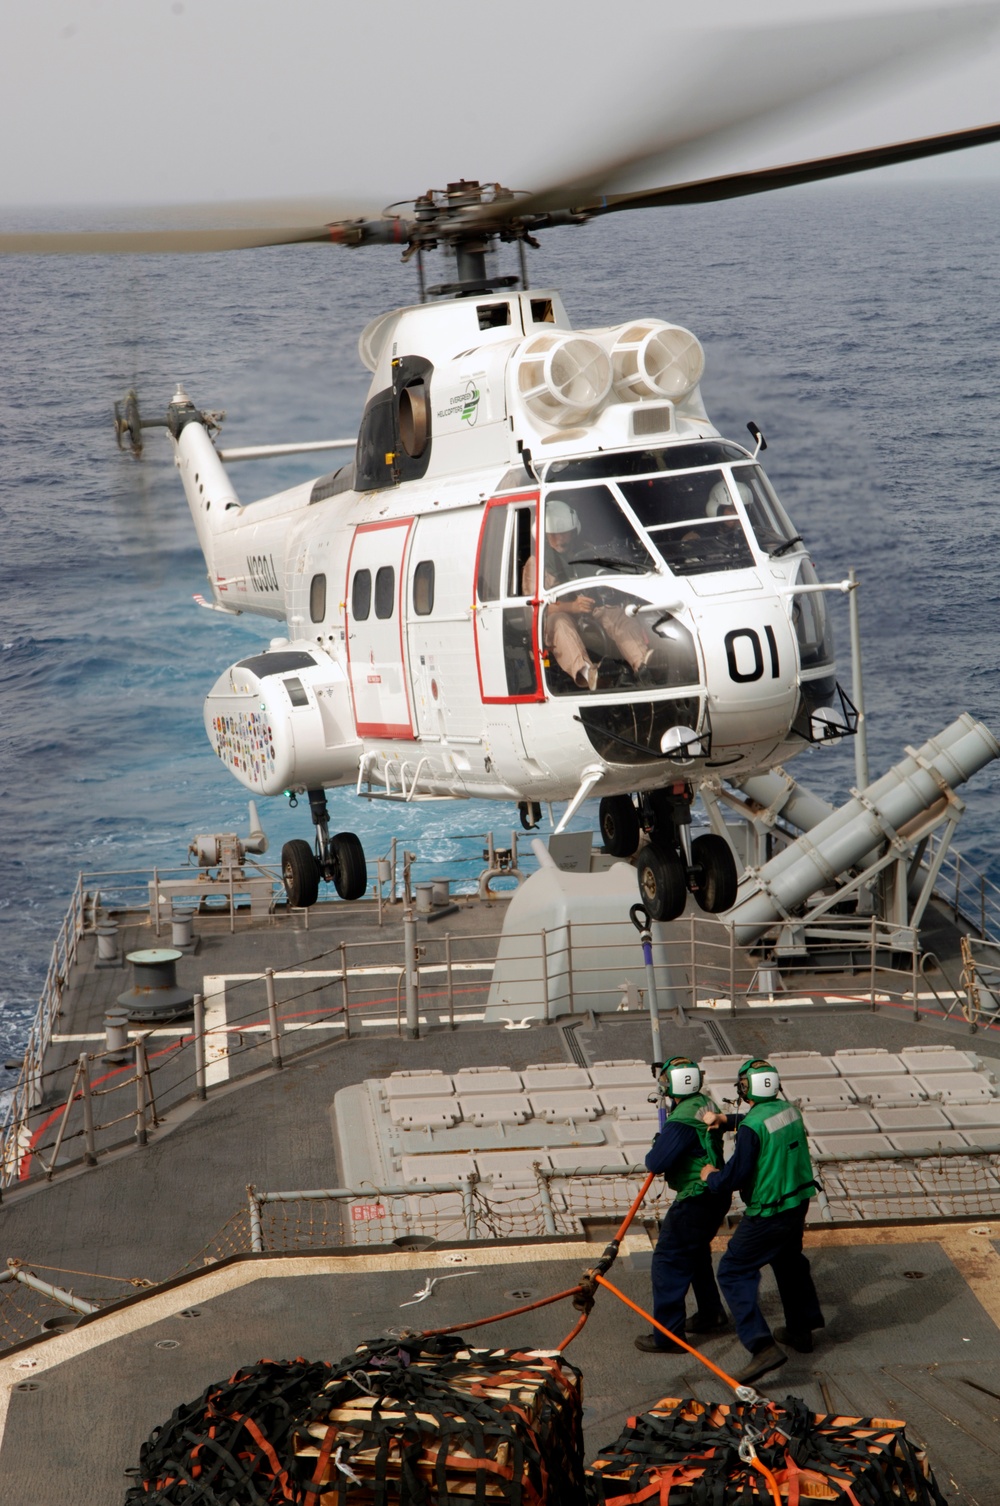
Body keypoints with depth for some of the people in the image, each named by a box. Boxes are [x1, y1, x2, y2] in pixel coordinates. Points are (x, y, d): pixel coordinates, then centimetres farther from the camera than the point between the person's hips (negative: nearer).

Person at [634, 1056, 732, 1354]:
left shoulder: (682, 1122, -26)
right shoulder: (707, 1105, 3)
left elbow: (657, 1162, -28)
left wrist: (655, 1148, -4)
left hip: (695, 1202, -10)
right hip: (717, 1195, 10)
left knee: (669, 1261, -2)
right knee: (696, 1254, 27)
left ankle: (667, 1336, 1)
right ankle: (711, 1315, 40)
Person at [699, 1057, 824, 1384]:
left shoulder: (752, 1126, -23)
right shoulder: (788, 1110, 2)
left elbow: (736, 1175, -22)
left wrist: (711, 1177, -3)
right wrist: (729, 1120, 14)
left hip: (768, 1214, -8)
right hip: (798, 1202, 9)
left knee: (734, 1272, -3)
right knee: (789, 1261, 30)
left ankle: (763, 1347, -15)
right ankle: (800, 1329, 46)